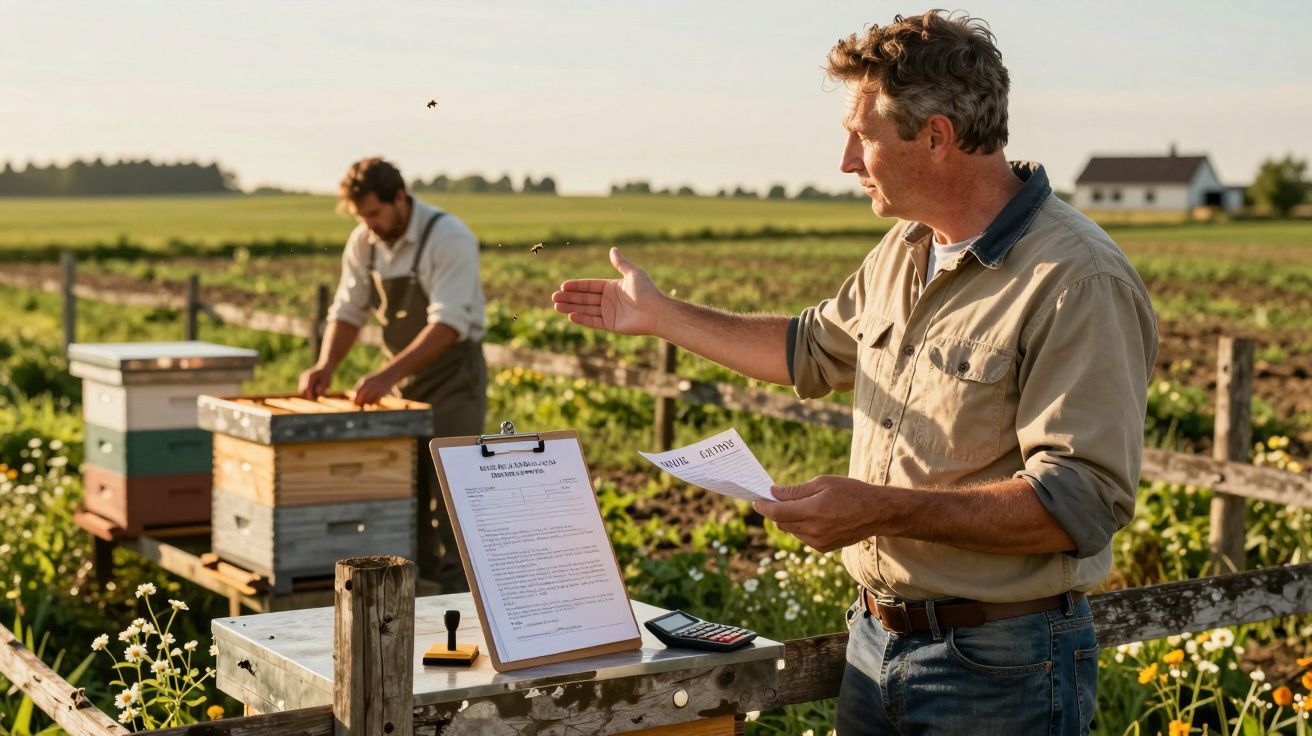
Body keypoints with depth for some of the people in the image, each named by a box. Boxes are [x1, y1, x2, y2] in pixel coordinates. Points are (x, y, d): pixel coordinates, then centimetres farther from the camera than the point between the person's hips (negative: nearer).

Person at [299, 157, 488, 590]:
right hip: (402, 377, 7)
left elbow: (449, 323, -30)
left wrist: (387, 375, -38)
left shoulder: (449, 238, -22)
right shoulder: (363, 242, -1)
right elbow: (349, 309, 4)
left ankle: (455, 594, -1)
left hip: (454, 375, -7)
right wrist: (326, 366, -14)